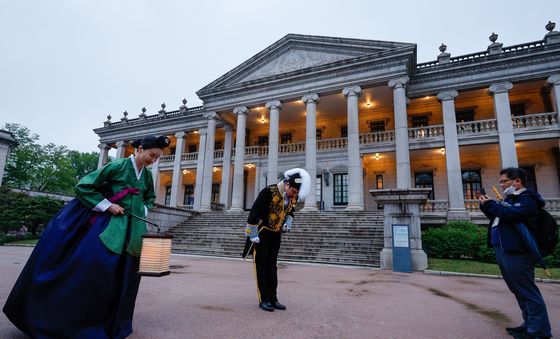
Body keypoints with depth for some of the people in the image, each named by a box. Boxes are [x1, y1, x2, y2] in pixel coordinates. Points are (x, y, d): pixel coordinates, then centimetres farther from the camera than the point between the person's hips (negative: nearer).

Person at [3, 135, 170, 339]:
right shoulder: (118, 166, -9)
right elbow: (83, 186, -9)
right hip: (110, 222, -5)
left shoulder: (147, 175, 7)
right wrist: (107, 205, -14)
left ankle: (113, 321, 20)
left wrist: (142, 211, 7)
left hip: (132, 229, 5)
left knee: (126, 273, 4)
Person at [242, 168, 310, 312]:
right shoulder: (268, 192, -26)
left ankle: (272, 298, 17)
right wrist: (253, 234, -20)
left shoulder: (293, 197, -5)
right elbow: (254, 213, -24)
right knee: (261, 265, -1)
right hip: (262, 232, -6)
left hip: (276, 234, 6)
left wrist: (288, 223, -6)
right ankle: (264, 300, 7)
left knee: (272, 265, 10)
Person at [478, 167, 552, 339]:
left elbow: (510, 214, -23)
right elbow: (497, 216, 24)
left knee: (527, 291, -5)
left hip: (516, 252, -10)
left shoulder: (527, 199, -8)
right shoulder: (510, 199, 21)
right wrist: (486, 205, 9)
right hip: (504, 250, 10)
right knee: (519, 290, 15)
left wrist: (489, 204, -11)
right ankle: (530, 325, 24)